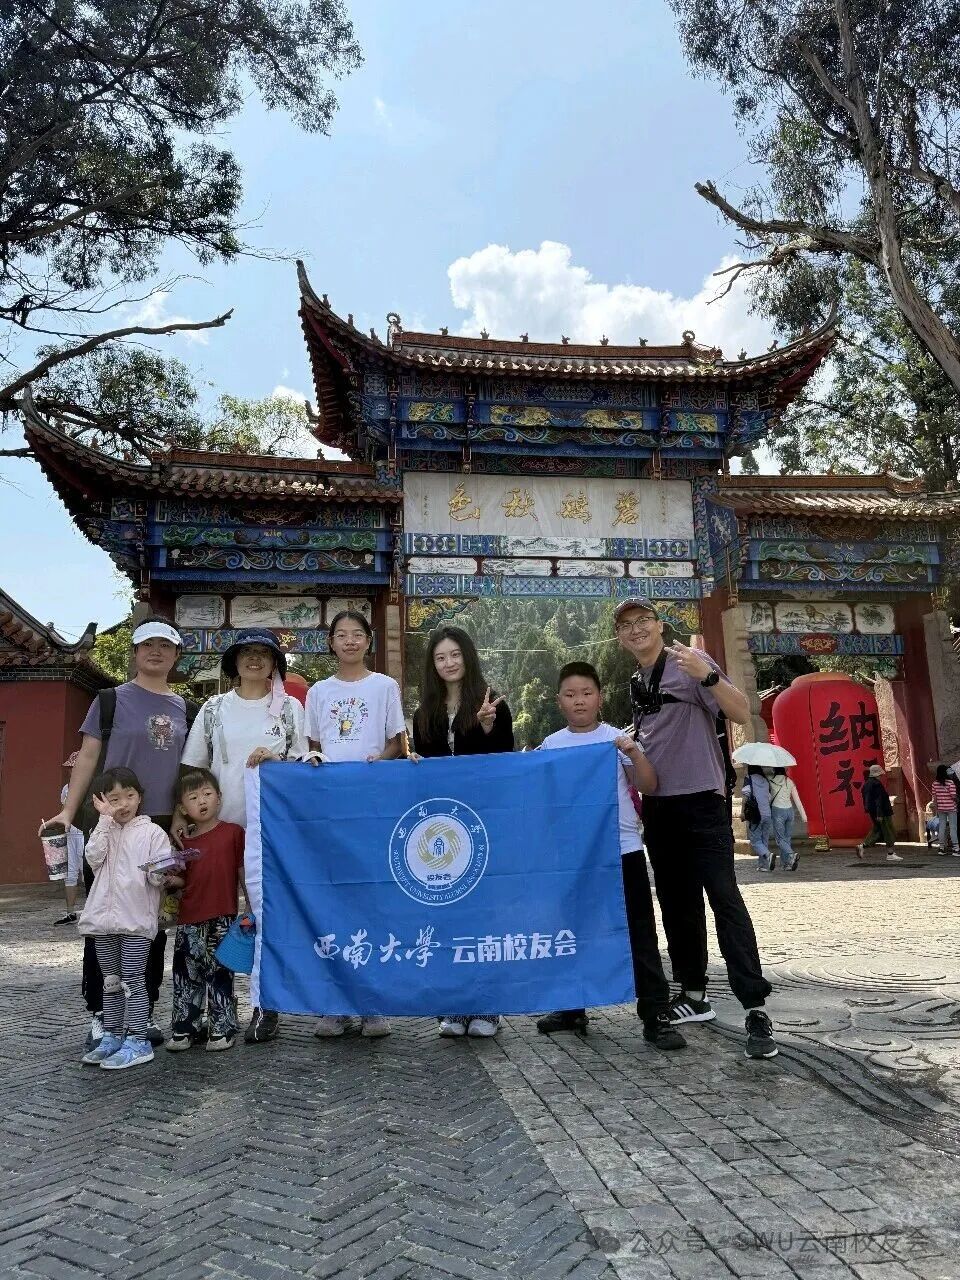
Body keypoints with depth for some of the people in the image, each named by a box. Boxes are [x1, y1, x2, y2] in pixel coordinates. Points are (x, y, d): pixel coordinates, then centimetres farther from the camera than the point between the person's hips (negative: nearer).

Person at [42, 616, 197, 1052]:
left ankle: (143, 1011, 19)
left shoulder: (186, 709, 12)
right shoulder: (110, 700, 4)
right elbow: (88, 758, 1)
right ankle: (100, 1013, 13)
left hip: (165, 827, 3)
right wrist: (68, 810, -8)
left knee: (155, 922, 7)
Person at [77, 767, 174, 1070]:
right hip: (105, 918, 5)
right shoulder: (104, 830, 12)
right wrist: (106, 819, -10)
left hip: (136, 920, -5)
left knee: (132, 980, -3)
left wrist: (157, 871, -30)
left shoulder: (152, 832, -1)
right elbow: (94, 858, -9)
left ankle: (137, 1041, 3)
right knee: (111, 982, 15)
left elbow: (159, 877, -6)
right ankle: (112, 1036, 25)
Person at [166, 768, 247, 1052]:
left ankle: (223, 1029, 17)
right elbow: (184, 879, 15)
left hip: (221, 920, -4)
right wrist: (168, 878, -6)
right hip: (189, 921, 4)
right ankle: (184, 1029, 24)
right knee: (187, 975, 10)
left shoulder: (233, 832, -2)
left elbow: (243, 872, 0)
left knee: (219, 973, 4)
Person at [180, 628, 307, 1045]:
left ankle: (266, 1007, 10)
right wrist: (181, 814, -3)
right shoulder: (214, 708, 9)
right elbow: (192, 767, 8)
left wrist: (274, 759, -11)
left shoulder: (290, 707, 6)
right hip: (222, 824, 1)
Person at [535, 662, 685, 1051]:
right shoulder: (551, 746, 5)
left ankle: (655, 1015, 9)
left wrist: (634, 753, -19)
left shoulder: (618, 739, -2)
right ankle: (573, 1008, 30)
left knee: (639, 933, 0)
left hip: (621, 848, -3)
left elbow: (649, 786, -6)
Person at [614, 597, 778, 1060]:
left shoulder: (690, 662, -7)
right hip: (657, 804, 7)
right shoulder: (634, 683, 13)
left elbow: (741, 714, -17)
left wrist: (708, 675, -31)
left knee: (723, 897, -12)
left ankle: (755, 1008, -8)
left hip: (700, 798, -7)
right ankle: (693, 995, 24)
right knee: (676, 901, 12)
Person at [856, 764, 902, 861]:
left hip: (872, 812, 9)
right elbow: (879, 800, -22)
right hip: (882, 811, -9)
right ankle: (890, 854, 6)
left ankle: (862, 846, 6)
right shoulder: (876, 784, -19)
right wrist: (879, 814, -23)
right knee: (888, 832, 1)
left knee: (877, 831, 15)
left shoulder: (867, 783, 10)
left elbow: (866, 799, 18)